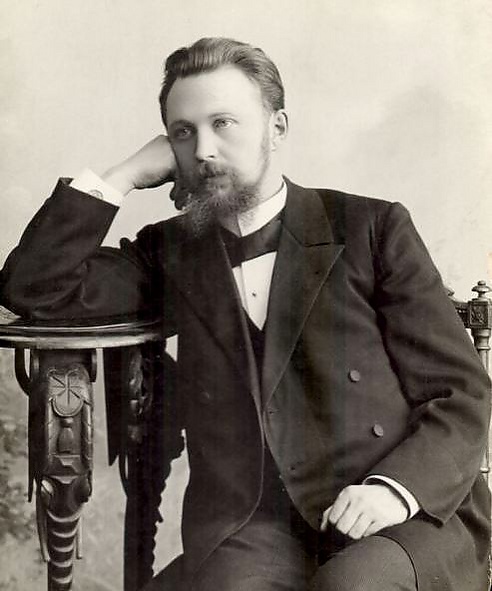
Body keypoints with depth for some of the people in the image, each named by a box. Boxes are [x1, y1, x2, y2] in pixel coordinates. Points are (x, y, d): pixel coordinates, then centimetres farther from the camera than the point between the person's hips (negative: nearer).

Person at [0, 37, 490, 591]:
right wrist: (126, 173, 1)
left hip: (411, 514, -1)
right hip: (252, 533, 2)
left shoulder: (372, 228, 4)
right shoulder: (171, 253, 13)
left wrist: (396, 489, -15)